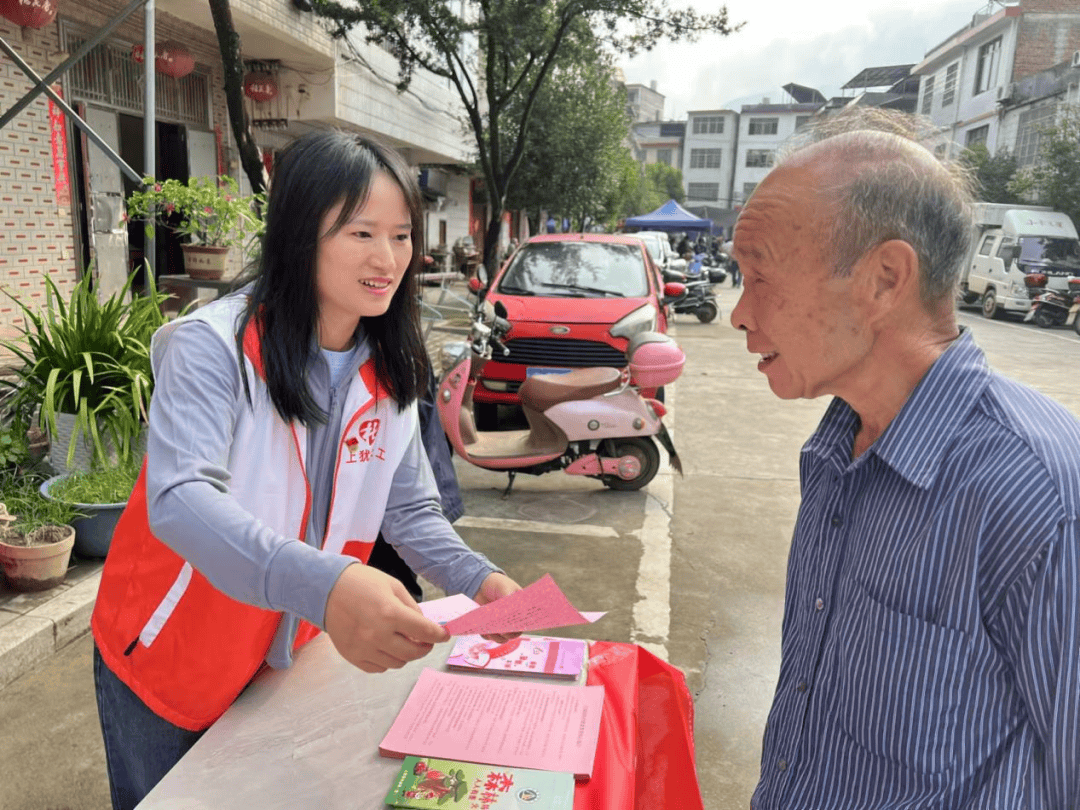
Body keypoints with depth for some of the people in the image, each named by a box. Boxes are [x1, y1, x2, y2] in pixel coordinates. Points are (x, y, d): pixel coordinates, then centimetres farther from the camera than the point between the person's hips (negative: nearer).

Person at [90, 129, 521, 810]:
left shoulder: (390, 372, -5)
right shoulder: (213, 346, -24)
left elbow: (408, 510, -2)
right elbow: (179, 500, -37)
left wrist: (480, 580, -20)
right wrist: (324, 585, -53)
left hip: (285, 662, 5)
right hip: (169, 659, -4)